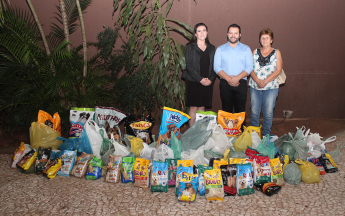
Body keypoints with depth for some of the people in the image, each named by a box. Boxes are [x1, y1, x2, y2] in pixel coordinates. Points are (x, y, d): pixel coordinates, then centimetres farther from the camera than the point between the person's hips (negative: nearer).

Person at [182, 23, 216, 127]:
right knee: (193, 108, -3)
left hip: (207, 82, 3)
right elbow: (188, 65, -7)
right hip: (193, 82, -3)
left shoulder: (211, 48, 13)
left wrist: (211, 79, -6)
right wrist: (200, 79, -14)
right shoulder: (190, 47, 0)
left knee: (202, 107, 6)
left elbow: (214, 66, 10)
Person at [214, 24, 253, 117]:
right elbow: (217, 67, 2)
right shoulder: (220, 49, 12)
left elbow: (249, 67, 1)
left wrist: (237, 78, -14)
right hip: (225, 84, 1)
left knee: (240, 110, -2)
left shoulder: (246, 49, 10)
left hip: (241, 83, 0)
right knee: (226, 110, 2)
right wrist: (228, 78, -13)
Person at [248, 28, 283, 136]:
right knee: (254, 111, 4)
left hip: (271, 87, -2)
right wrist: (257, 80, -15)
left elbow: (278, 70, -4)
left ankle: (266, 135, 13)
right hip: (255, 86, 2)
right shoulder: (255, 52, 12)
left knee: (268, 112, 0)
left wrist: (265, 81, -15)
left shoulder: (276, 52, 6)